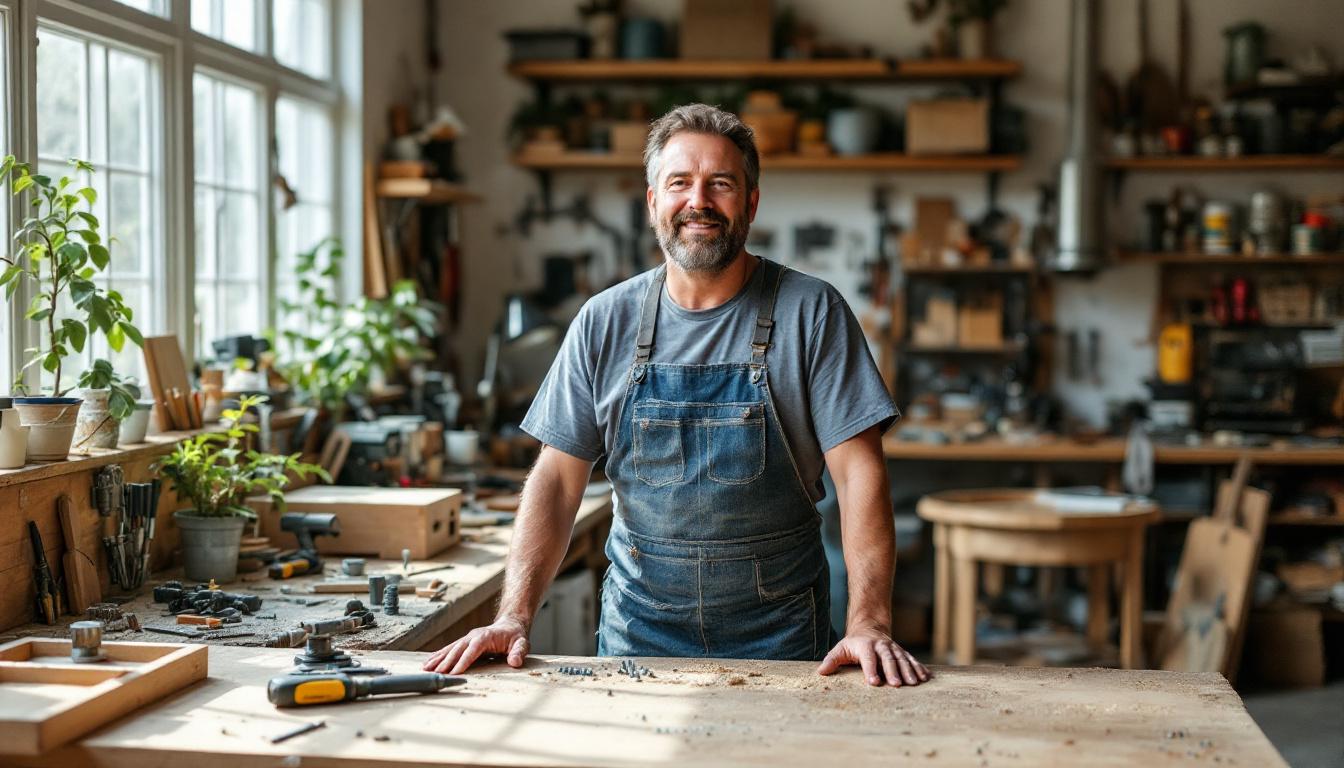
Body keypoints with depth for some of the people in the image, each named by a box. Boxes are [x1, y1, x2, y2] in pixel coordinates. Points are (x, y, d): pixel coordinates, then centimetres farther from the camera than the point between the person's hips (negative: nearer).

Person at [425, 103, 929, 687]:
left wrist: (868, 623, -20)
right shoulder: (605, 322, 2)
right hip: (639, 627, 2)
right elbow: (558, 478, 1)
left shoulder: (812, 313, -5)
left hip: (778, 633, -1)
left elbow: (859, 472, -9)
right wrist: (514, 617, -11)